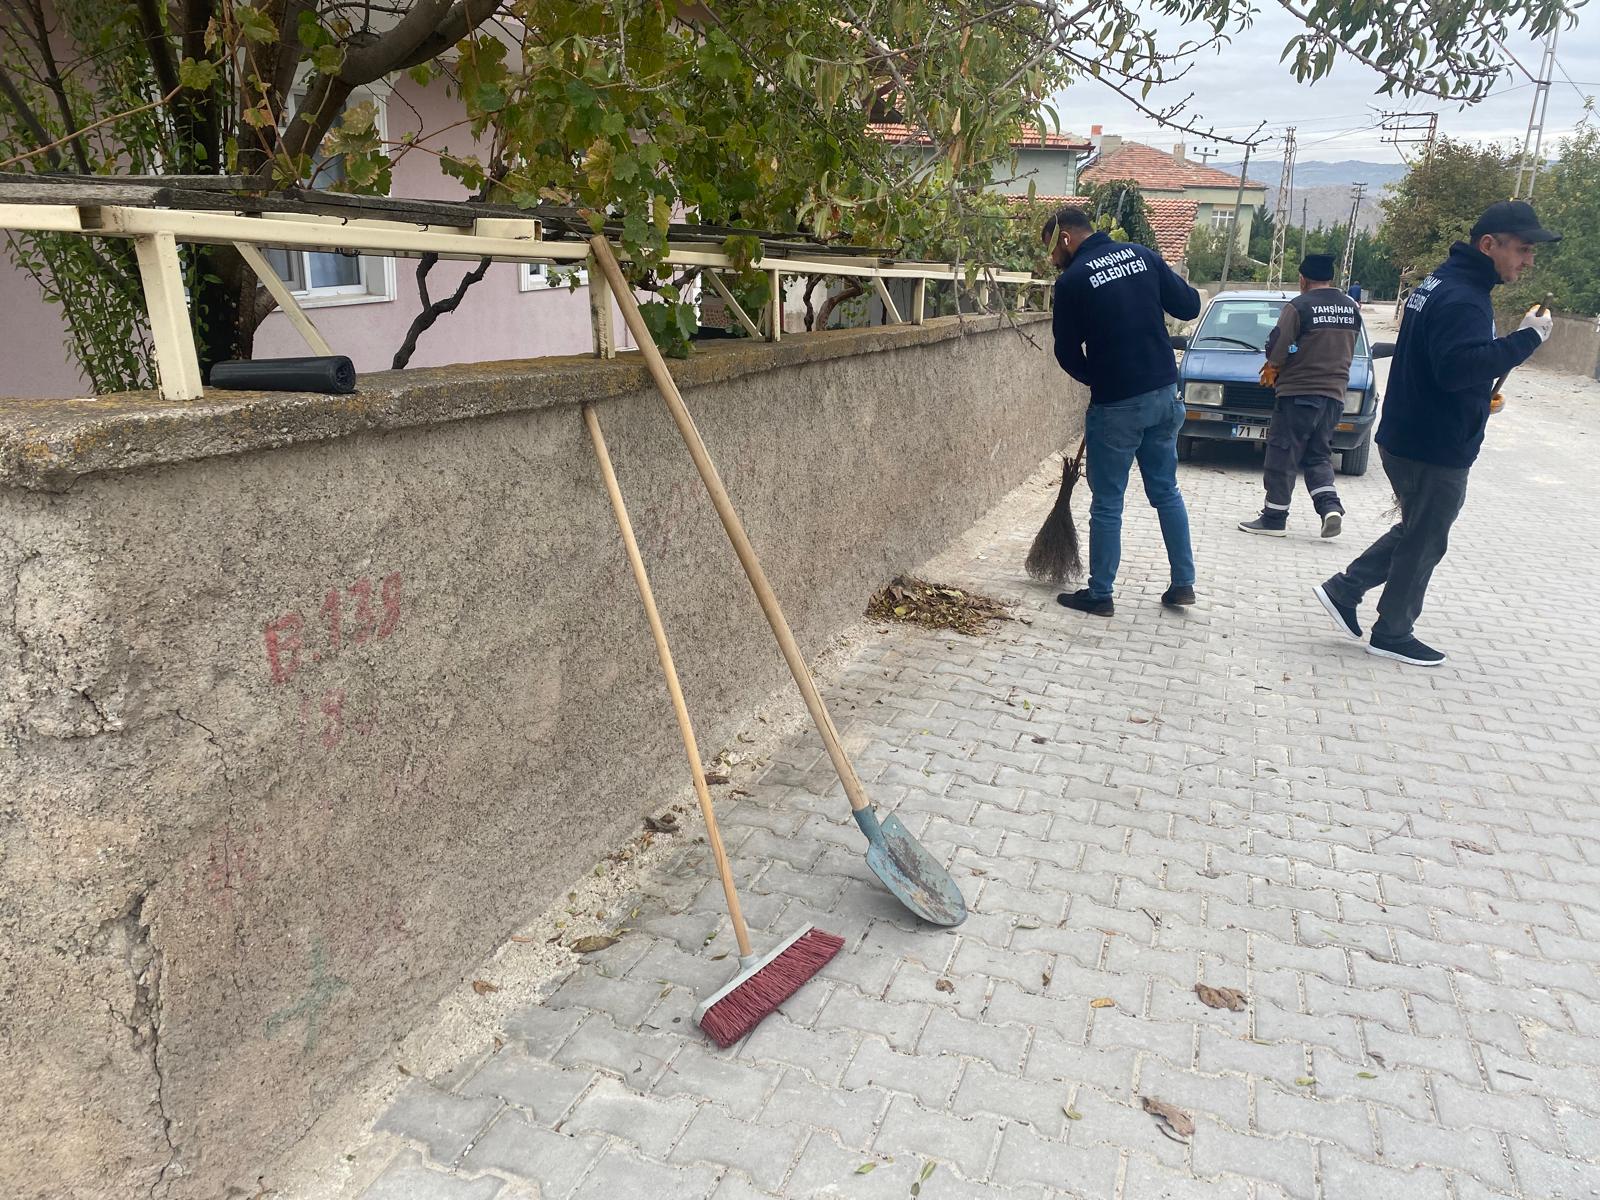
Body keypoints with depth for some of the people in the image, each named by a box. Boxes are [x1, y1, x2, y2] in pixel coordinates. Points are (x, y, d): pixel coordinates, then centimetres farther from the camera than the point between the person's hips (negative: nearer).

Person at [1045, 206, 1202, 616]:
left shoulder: (1072, 281, -10)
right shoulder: (1142, 255, 4)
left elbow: (1068, 352, -3)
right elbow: (1189, 306, 7)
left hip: (1116, 403, -5)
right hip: (1164, 393, 6)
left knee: (1107, 503, 5)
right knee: (1167, 491, 17)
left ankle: (1099, 594, 13)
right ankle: (1183, 583, 24)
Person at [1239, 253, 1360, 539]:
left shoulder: (1299, 306, -11)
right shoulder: (1351, 308, 10)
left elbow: (1279, 346, -14)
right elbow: (1346, 349, 17)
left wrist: (1271, 368, 7)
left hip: (1298, 392, -6)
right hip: (1334, 394, 6)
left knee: (1282, 456, 1)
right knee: (1318, 455, 15)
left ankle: (1274, 518, 3)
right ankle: (1330, 507, -3)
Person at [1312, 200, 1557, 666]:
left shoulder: (1441, 283, 11)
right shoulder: (1462, 299, -22)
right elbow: (1460, 368, -34)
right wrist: (1526, 338, -28)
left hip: (1407, 438, 10)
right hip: (1436, 449, -10)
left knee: (1416, 532, 22)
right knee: (1423, 543, 5)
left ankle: (1343, 590, 20)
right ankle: (1392, 634, 18)